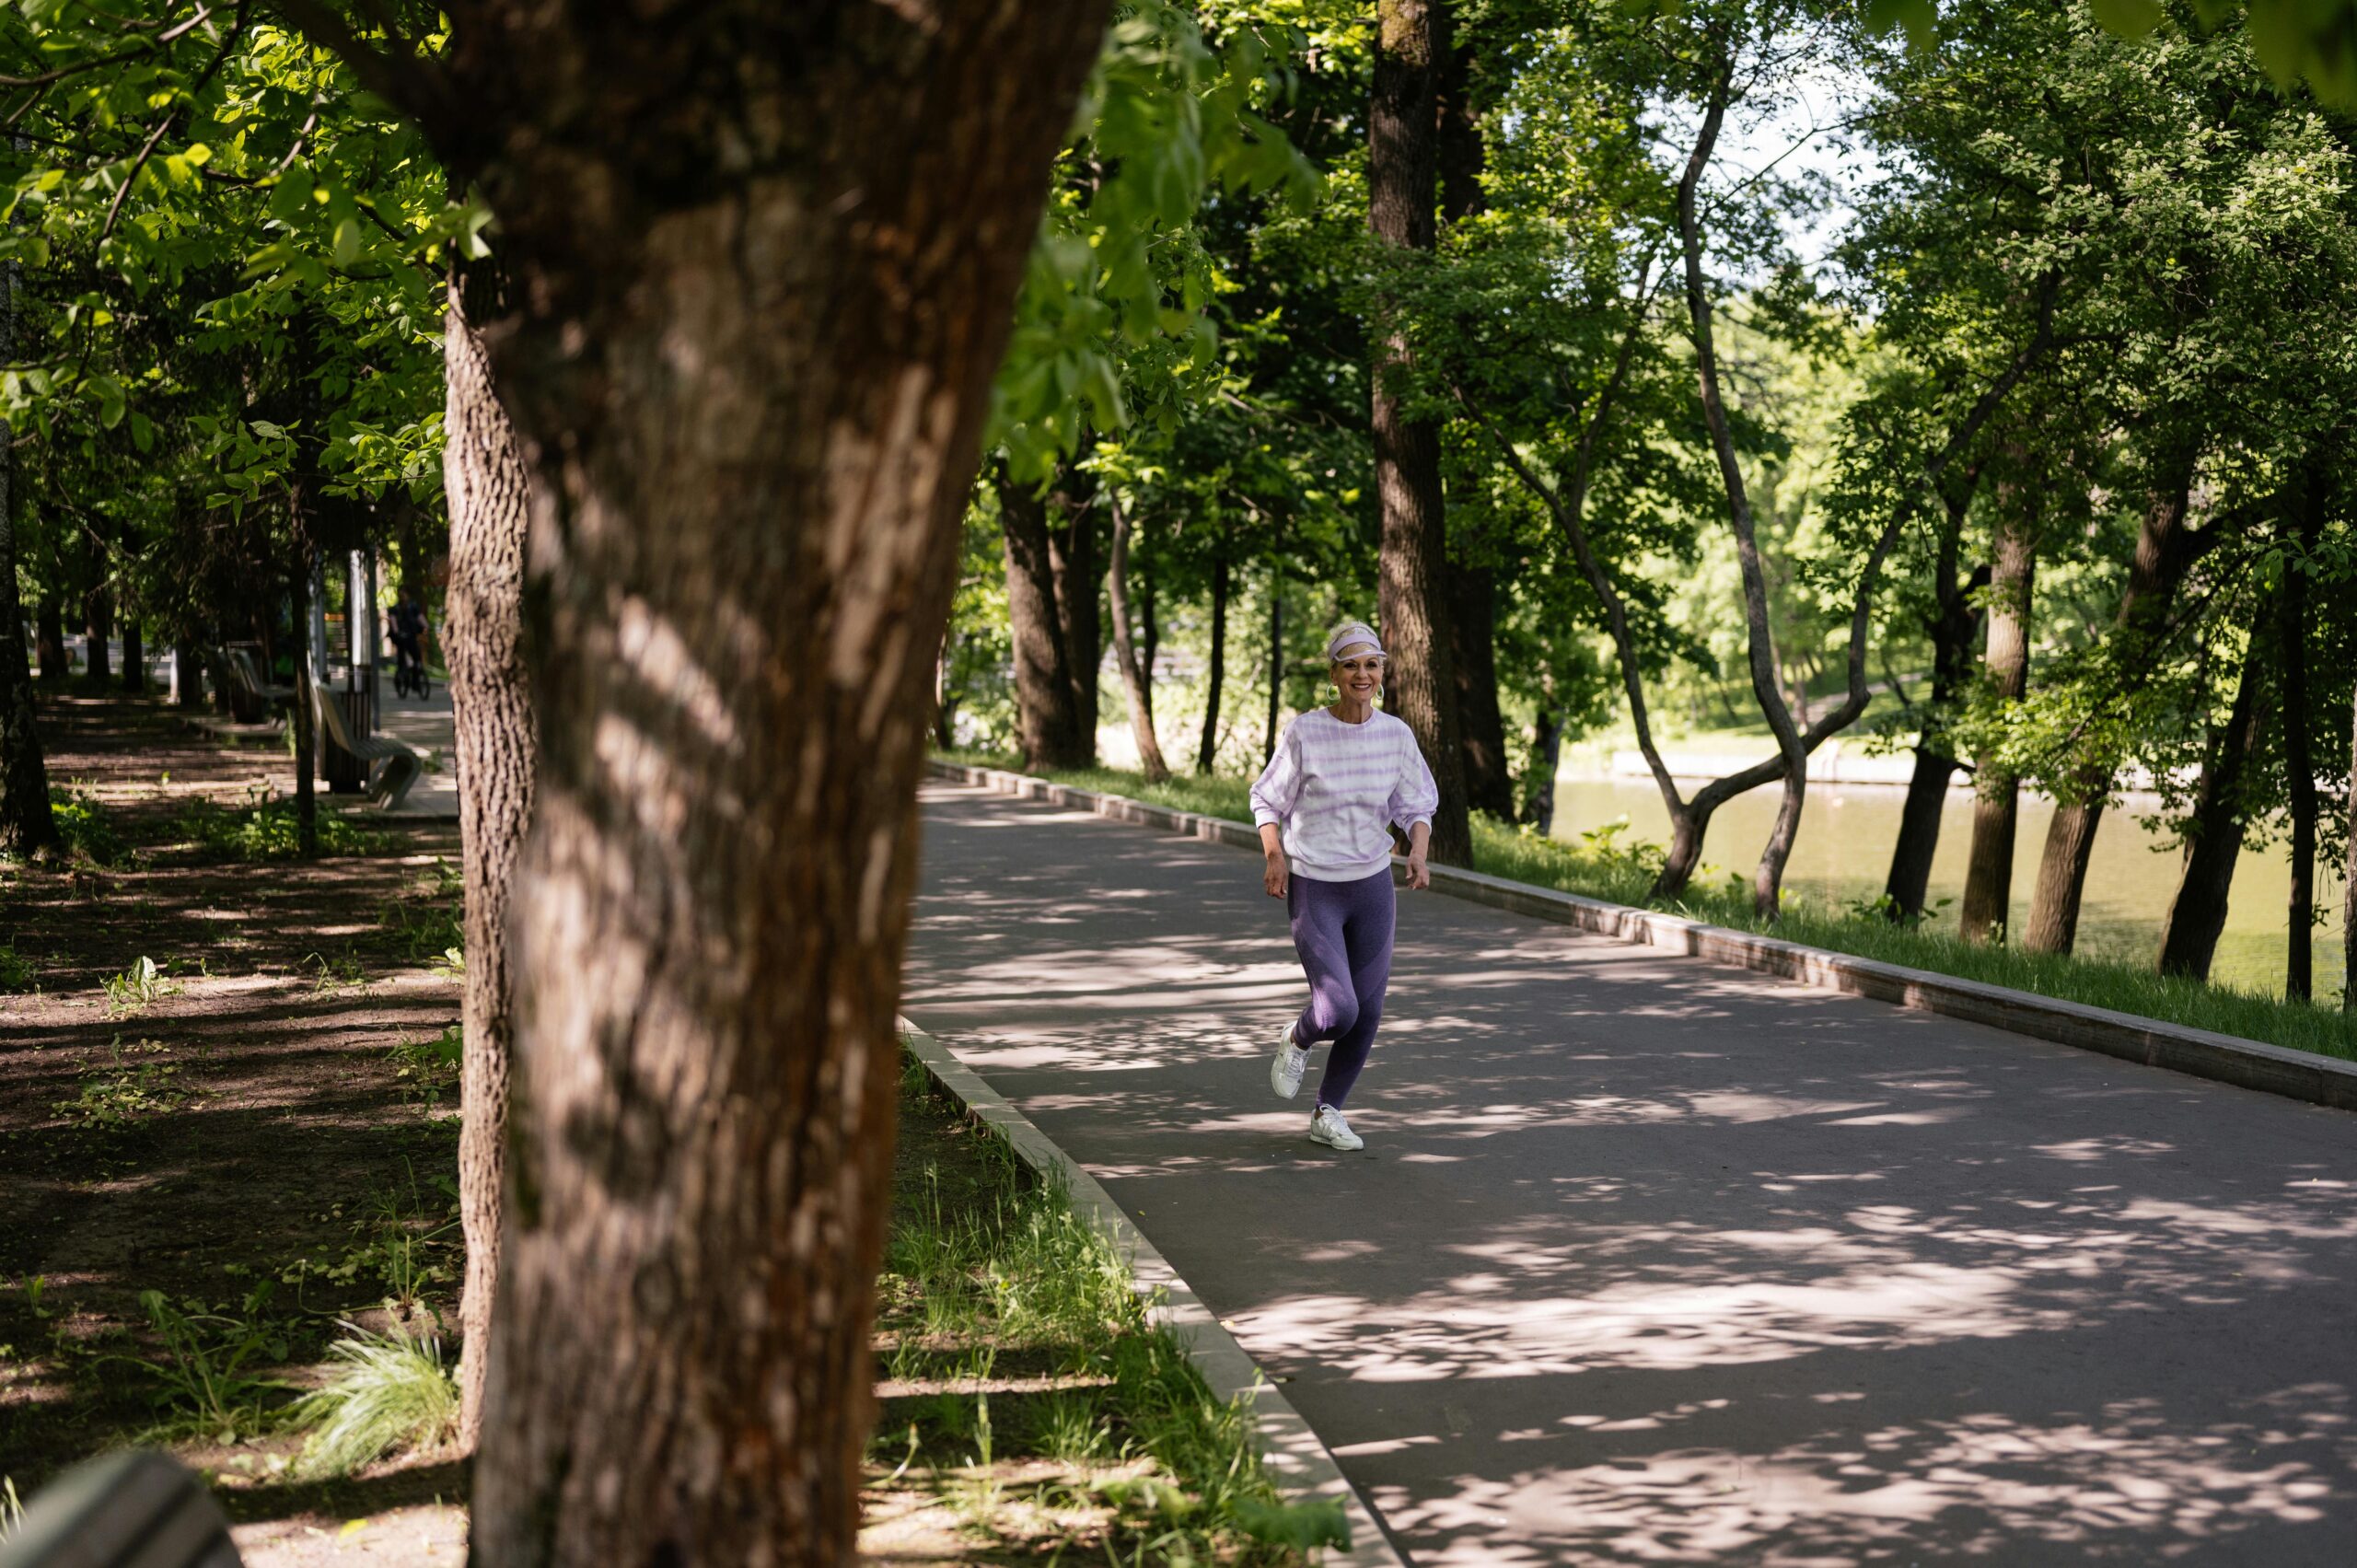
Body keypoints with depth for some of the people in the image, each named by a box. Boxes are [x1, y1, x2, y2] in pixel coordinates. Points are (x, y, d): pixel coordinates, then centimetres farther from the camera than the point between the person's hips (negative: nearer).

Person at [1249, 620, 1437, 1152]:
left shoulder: (1396, 734, -2)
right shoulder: (1303, 733, -11)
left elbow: (1416, 806, 6)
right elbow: (1267, 799, -1)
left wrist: (1419, 851, -14)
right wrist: (1274, 854, -17)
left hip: (1372, 886, 4)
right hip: (1313, 888, -4)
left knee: (1367, 1013, 8)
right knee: (1338, 1009, -18)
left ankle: (1328, 1113, 28)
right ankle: (1296, 1041, 19)